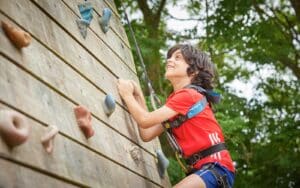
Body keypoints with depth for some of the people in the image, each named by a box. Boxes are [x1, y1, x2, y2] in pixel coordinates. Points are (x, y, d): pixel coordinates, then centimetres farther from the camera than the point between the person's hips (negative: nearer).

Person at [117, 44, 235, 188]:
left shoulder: (188, 95, -10)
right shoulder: (174, 100, 18)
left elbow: (145, 120, -13)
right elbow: (146, 134, 12)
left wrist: (127, 95, 3)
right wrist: (138, 96, 14)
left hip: (217, 168, -10)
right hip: (203, 169, 10)